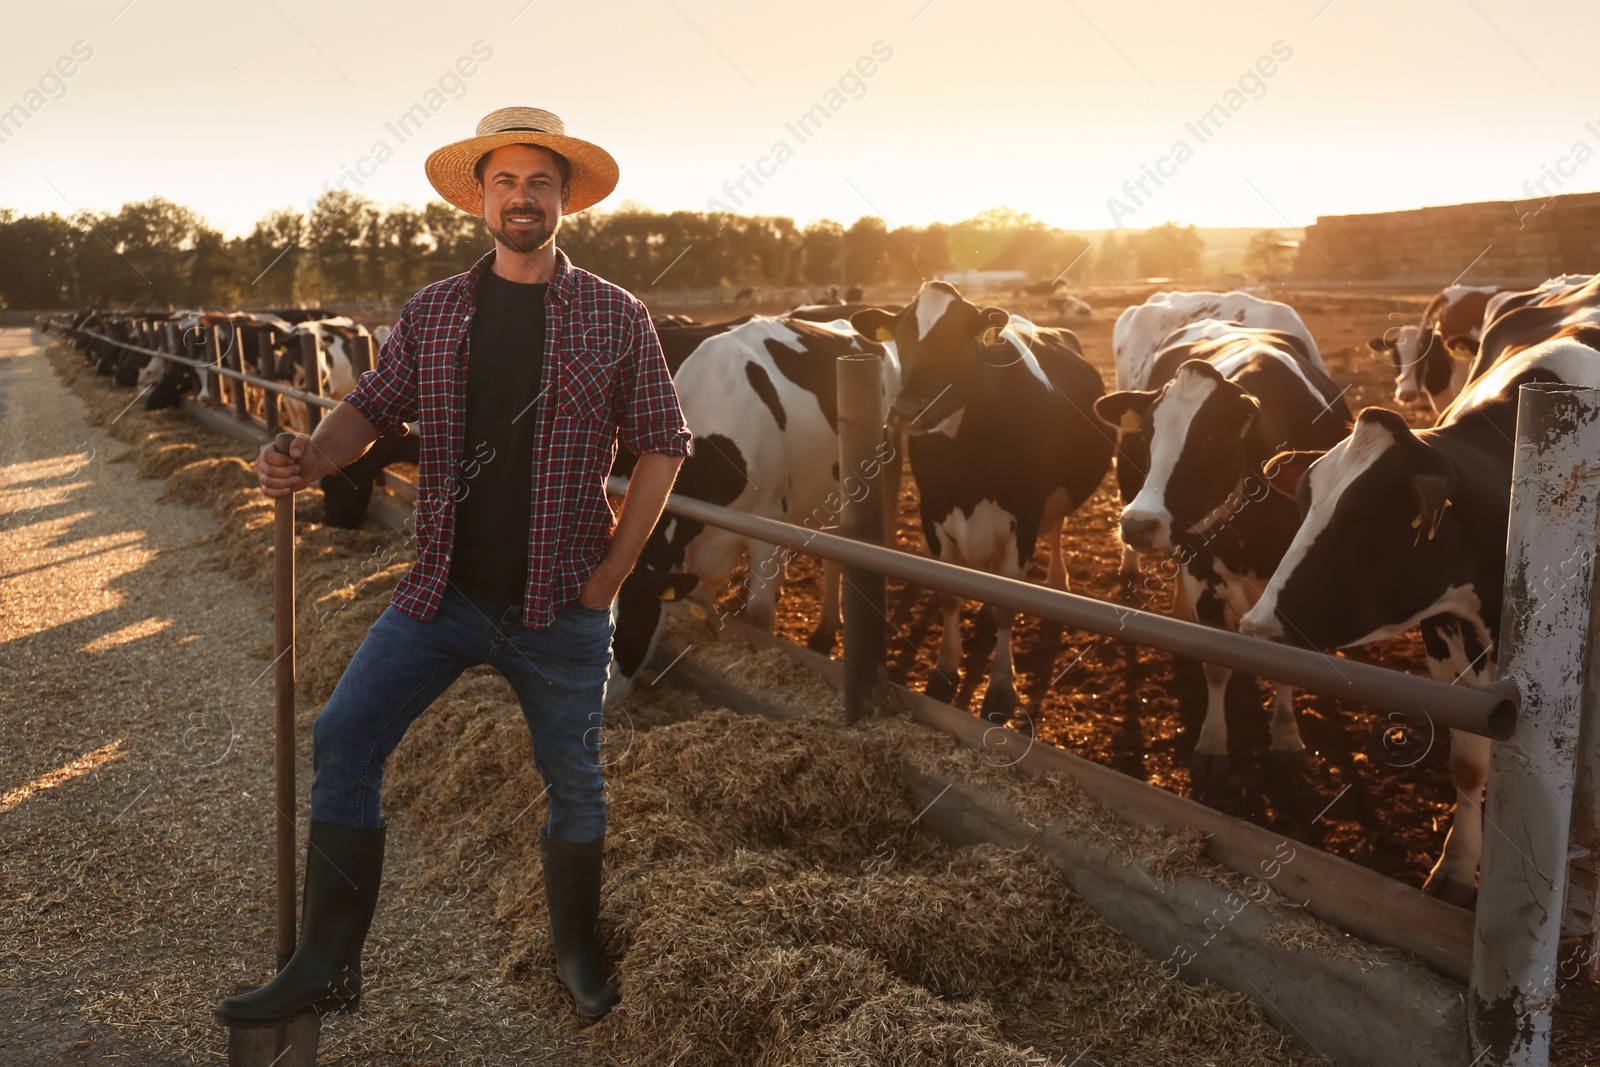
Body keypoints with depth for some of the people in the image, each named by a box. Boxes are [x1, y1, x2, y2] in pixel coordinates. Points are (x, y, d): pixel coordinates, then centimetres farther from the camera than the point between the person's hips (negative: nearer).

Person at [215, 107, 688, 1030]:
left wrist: (613, 570, -5)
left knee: (574, 777, 11)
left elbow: (663, 444, 0)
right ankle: (327, 969, 12)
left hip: (561, 608, -2)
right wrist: (310, 462, -14)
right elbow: (373, 407, 8)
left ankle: (578, 950, 36)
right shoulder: (434, 313, 5)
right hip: (444, 594, 3)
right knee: (343, 740, -2)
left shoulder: (615, 317, -3)